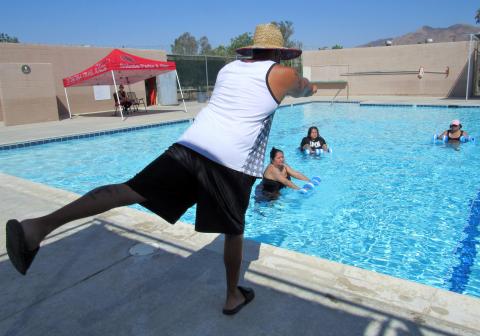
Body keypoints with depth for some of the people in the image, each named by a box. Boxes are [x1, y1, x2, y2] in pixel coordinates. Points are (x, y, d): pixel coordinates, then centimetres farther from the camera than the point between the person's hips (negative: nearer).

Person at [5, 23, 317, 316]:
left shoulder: (229, 68, 24)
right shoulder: (282, 74, 10)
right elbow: (304, 89, 34)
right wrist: (311, 87, 59)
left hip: (191, 145, 4)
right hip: (231, 163, -3)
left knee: (130, 190, -3)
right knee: (234, 232, 14)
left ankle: (41, 225, -18)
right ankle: (234, 296, 32)